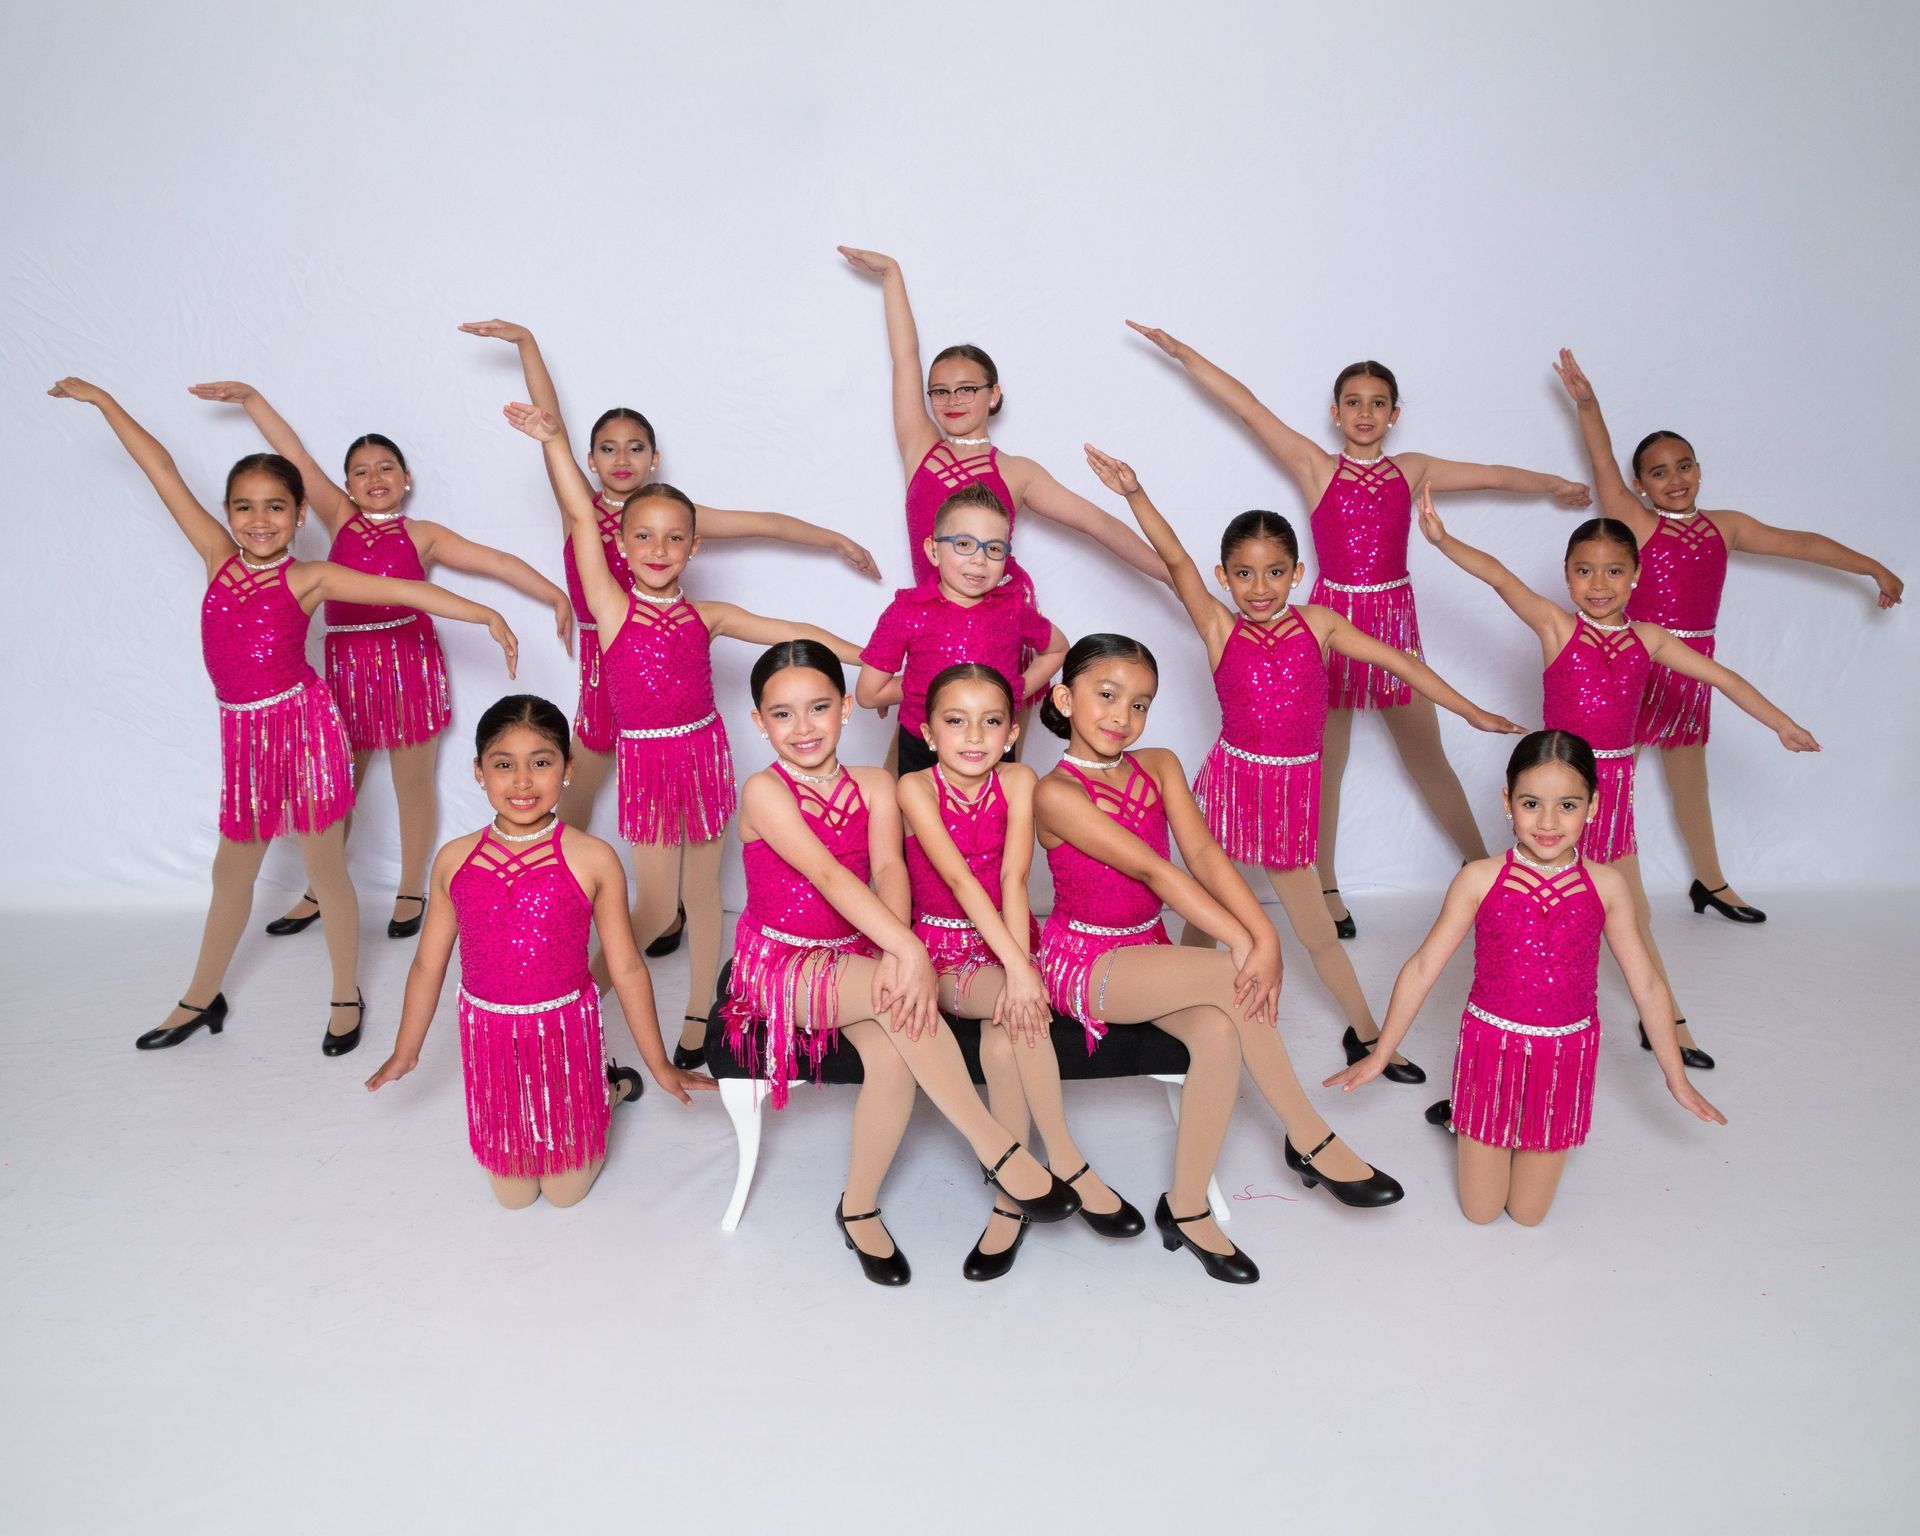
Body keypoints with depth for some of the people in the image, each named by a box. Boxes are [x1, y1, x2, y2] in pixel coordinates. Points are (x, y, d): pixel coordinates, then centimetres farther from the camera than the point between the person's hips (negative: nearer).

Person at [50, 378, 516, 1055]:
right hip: (243, 733, 5)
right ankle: (201, 999, 35)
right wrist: (101, 399, 15)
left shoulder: (308, 578, -8)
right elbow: (162, 470, 7)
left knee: (325, 870, 7)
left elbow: (403, 589, -16)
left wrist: (486, 616, -25)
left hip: (302, 722, -5)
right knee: (231, 870, 19)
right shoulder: (218, 557, 3)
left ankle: (346, 997, 23)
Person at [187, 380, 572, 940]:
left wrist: (554, 594, -11)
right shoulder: (340, 519, 8)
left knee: (412, 783, 6)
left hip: (409, 659, -2)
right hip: (347, 662, 2)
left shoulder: (423, 535, 2)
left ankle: (411, 892, 21)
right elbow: (295, 456, 8)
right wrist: (250, 397, 11)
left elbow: (496, 561, -3)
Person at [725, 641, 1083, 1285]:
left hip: (859, 957, 4)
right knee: (899, 990, -33)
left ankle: (859, 1209, -4)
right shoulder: (764, 792, -12)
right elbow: (829, 875, -25)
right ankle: (997, 1148, -25)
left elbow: (889, 868, -16)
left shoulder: (875, 786, 2)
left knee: (895, 1058, -27)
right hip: (783, 963, -4)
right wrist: (908, 950, -36)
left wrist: (898, 954, -35)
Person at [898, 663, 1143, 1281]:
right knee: (1020, 1008, -31)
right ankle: (1067, 1162, -19)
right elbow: (960, 881, -23)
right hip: (946, 947, -2)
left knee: (1005, 1033, -29)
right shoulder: (916, 788, -12)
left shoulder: (1018, 781, -4)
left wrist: (1021, 963, -29)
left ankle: (1011, 1199, -17)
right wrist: (1017, 968, -32)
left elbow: (1013, 878, -15)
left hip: (1009, 938, 2)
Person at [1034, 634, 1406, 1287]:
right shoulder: (1057, 793, -15)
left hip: (1147, 952, 6)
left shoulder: (1160, 766, 4)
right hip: (1081, 960, -6)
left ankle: (1187, 1210, -13)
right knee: (1232, 980, -27)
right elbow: (1153, 870, -24)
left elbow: (1203, 854, -10)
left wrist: (1265, 935, -26)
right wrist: (1242, 942, -29)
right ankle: (1312, 1141, -12)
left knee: (1219, 1030, -26)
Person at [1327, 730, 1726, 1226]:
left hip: (1565, 1056, 1)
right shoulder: (1479, 880, -13)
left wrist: (1677, 1078, 5)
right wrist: (1379, 1055, -4)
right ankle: (1463, 1114, 38)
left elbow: (1646, 984, 0)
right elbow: (1422, 968, -8)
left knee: (1527, 1212, 14)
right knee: (1479, 1210, 12)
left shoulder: (1605, 886, -9)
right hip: (1492, 1048, -1)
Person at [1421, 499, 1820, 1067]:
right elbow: (1500, 577, -21)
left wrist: (1780, 723, 15)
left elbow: (1722, 677, 12)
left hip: (1613, 783, 5)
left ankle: (1666, 1022, 32)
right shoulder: (1556, 626, -8)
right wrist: (1443, 541, -32)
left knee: (1633, 915, 17)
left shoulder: (1647, 639, 5)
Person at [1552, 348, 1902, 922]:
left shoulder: (1726, 527, 8)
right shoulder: (1636, 524, -7)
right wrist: (1587, 405, -28)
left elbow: (1802, 543, 14)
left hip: (1693, 664, 6)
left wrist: (1875, 569, 19)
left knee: (1690, 776, 18)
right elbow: (1602, 464, -17)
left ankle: (1712, 884, 30)